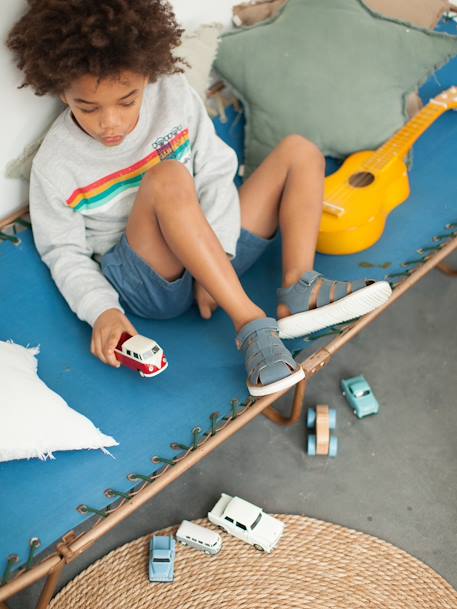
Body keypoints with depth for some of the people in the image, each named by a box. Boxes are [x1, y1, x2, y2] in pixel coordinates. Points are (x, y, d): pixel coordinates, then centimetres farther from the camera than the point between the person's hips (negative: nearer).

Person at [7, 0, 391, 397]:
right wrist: (102, 310, -21)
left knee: (299, 150, -2)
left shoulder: (174, 95, -5)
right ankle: (250, 324, -37)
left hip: (215, 257, 5)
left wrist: (218, 254, -17)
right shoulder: (55, 166, -10)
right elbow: (64, 253, -4)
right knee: (168, 178, -35)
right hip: (147, 282, -5)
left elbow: (216, 176, -5)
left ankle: (298, 287, -24)